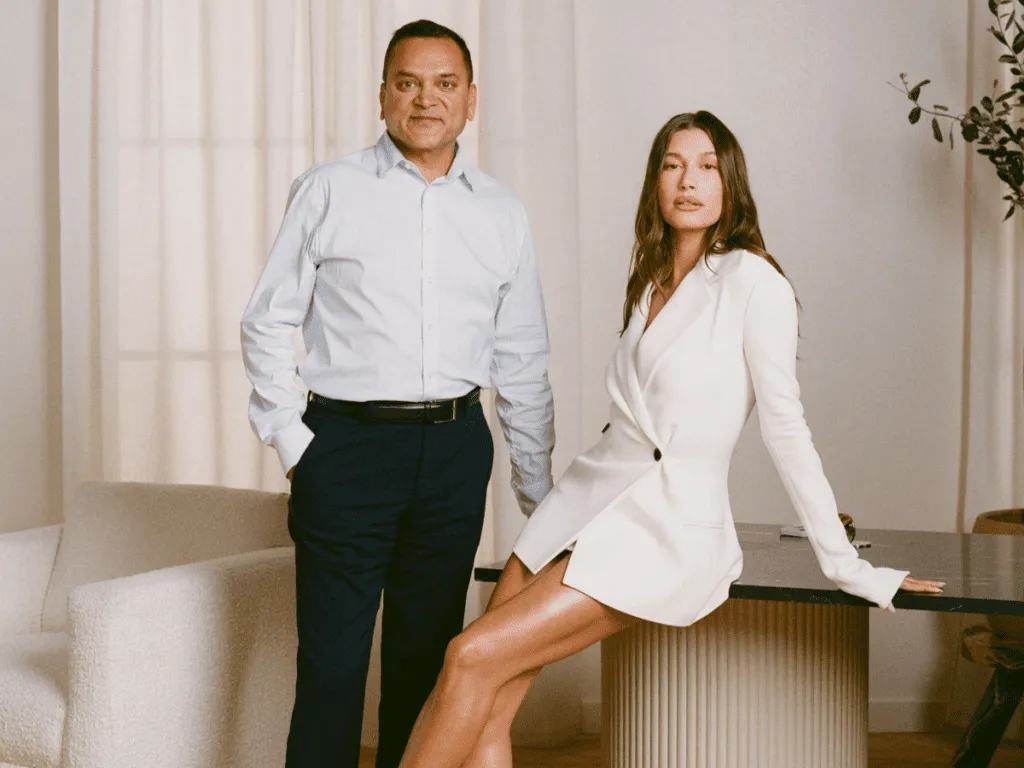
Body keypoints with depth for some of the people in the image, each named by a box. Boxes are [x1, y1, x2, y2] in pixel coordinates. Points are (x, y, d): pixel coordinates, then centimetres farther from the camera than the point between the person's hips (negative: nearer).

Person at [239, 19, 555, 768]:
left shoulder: (503, 213, 11)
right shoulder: (328, 191, 3)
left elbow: (523, 362, 14)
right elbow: (268, 322, 5)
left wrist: (540, 497, 13)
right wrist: (293, 441, -3)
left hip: (455, 449, 3)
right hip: (347, 444, -3)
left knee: (428, 656, 11)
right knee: (333, 659, -2)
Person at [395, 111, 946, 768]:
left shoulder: (753, 283, -9)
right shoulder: (648, 283, 14)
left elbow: (786, 429, -9)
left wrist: (848, 568, -8)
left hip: (669, 524, -7)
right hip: (592, 495, 7)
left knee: (476, 658, -17)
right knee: (486, 710, -6)